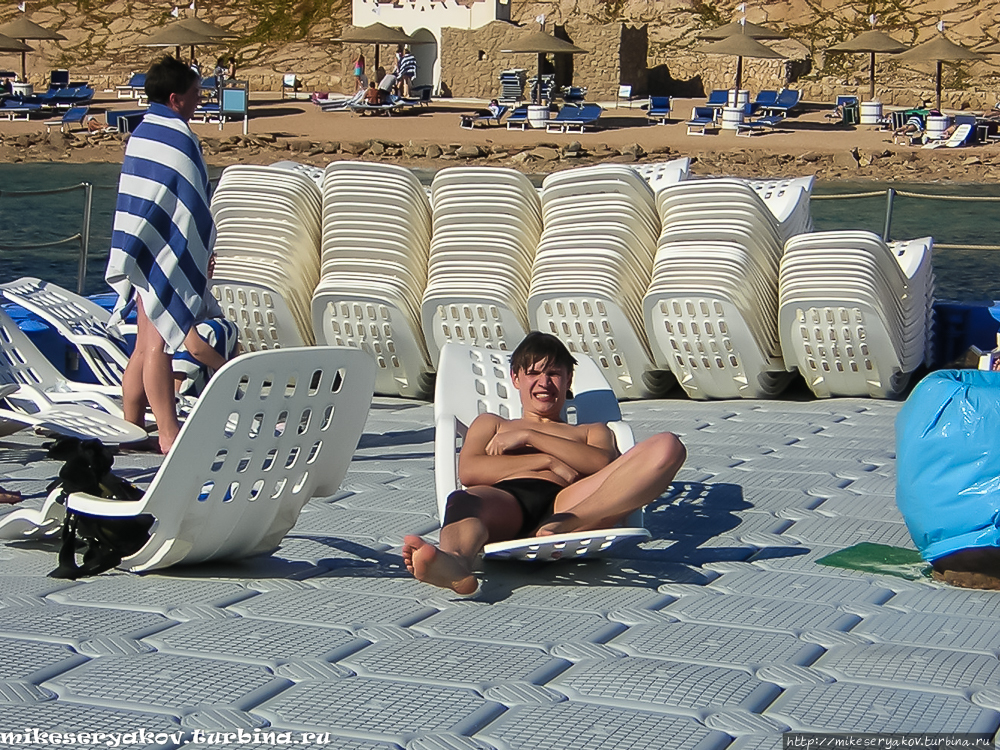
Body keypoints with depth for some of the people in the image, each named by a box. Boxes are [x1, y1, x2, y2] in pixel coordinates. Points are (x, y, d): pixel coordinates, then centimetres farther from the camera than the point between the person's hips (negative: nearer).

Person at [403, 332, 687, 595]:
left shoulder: (592, 431, 41)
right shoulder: (491, 424, 42)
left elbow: (604, 463, 13)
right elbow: (468, 471, 18)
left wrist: (530, 437, 8)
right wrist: (548, 461, 9)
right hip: (505, 501, 0)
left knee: (667, 446, -25)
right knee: (464, 501, -40)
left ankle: (568, 524, -47)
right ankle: (456, 562, -76)